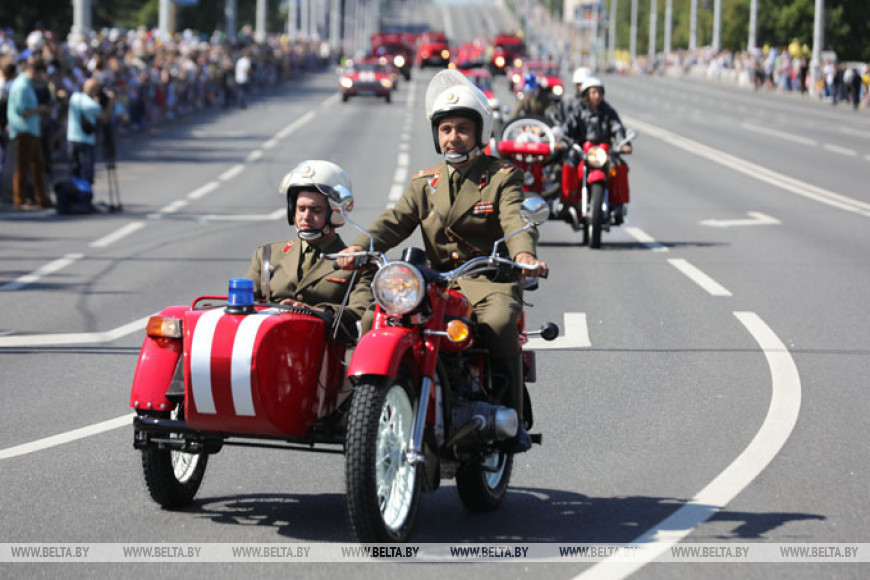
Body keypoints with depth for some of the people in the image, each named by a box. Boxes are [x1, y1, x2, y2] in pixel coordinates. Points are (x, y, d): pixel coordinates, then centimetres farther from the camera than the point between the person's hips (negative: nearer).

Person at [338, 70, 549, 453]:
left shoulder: (502, 177, 6)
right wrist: (360, 246, -18)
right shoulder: (425, 183, 18)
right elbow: (397, 220, 3)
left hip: (491, 279, -4)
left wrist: (523, 252, -37)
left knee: (498, 324, -34)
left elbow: (516, 221, -13)